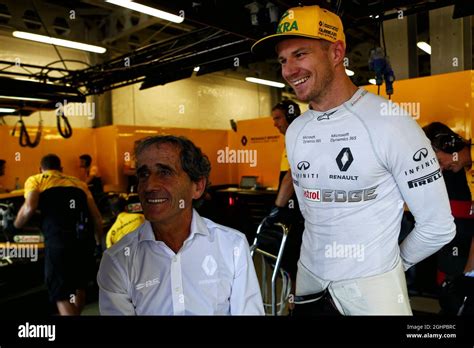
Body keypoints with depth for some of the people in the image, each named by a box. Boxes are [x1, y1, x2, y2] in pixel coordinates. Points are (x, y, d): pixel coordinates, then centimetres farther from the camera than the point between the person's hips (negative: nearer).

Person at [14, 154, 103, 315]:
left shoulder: (35, 180, 16)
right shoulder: (79, 182, 26)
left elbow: (30, 207, -6)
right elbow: (97, 218, 17)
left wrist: (17, 224, 14)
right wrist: (98, 242, 31)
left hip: (58, 242, -4)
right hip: (85, 239, 4)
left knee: (61, 295, 4)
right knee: (80, 286, 26)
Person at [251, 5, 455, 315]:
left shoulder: (390, 123, -19)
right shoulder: (295, 131, 1)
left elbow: (438, 226, -12)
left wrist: (394, 264, 1)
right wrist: (324, 256, 15)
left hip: (370, 283, -5)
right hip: (310, 276, 6)